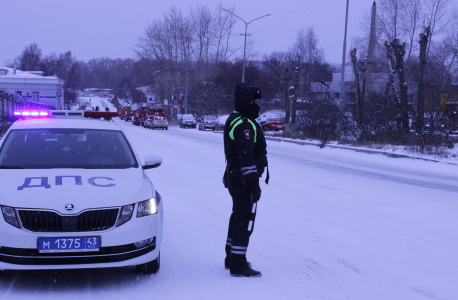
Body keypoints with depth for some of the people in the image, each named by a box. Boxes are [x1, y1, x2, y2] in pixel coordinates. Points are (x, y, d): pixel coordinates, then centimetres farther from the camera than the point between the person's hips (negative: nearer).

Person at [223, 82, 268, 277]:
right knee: (244, 220, -5)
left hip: (235, 178, 11)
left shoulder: (234, 121, 15)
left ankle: (232, 258, 30)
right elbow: (246, 157, -24)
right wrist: (254, 184, -22)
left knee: (238, 217, 19)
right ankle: (238, 265, 0)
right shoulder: (244, 125, -19)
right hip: (244, 181, -11)